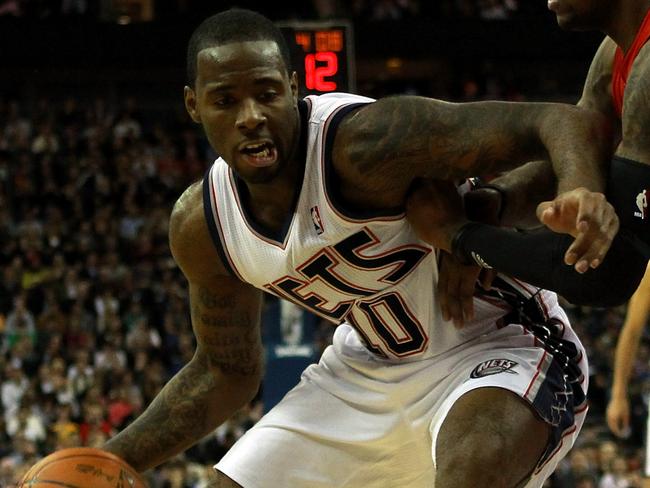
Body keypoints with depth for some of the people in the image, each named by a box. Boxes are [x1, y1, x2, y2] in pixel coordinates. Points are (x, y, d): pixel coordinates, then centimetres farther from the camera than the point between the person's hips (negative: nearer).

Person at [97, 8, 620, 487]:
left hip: (496, 344, -7)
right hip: (366, 368, 7)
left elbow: (562, 121, -34)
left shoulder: (366, 141, -30)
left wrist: (581, 191, -57)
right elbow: (227, 372, 9)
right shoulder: (200, 226, -7)